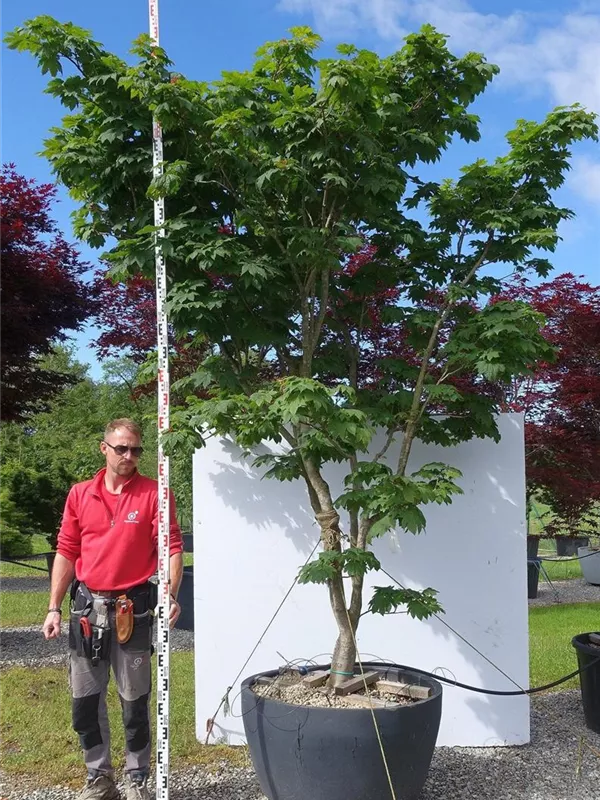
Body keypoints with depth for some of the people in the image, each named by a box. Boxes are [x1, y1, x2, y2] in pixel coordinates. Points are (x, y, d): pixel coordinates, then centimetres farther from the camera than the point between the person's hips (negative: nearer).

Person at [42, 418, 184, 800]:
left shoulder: (154, 494, -6)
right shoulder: (80, 494, 4)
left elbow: (172, 549, -10)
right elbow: (66, 553, 7)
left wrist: (171, 596, -24)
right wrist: (54, 608, 4)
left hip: (133, 609, -3)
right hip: (87, 607, 3)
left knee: (135, 701, 7)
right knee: (85, 700, 11)